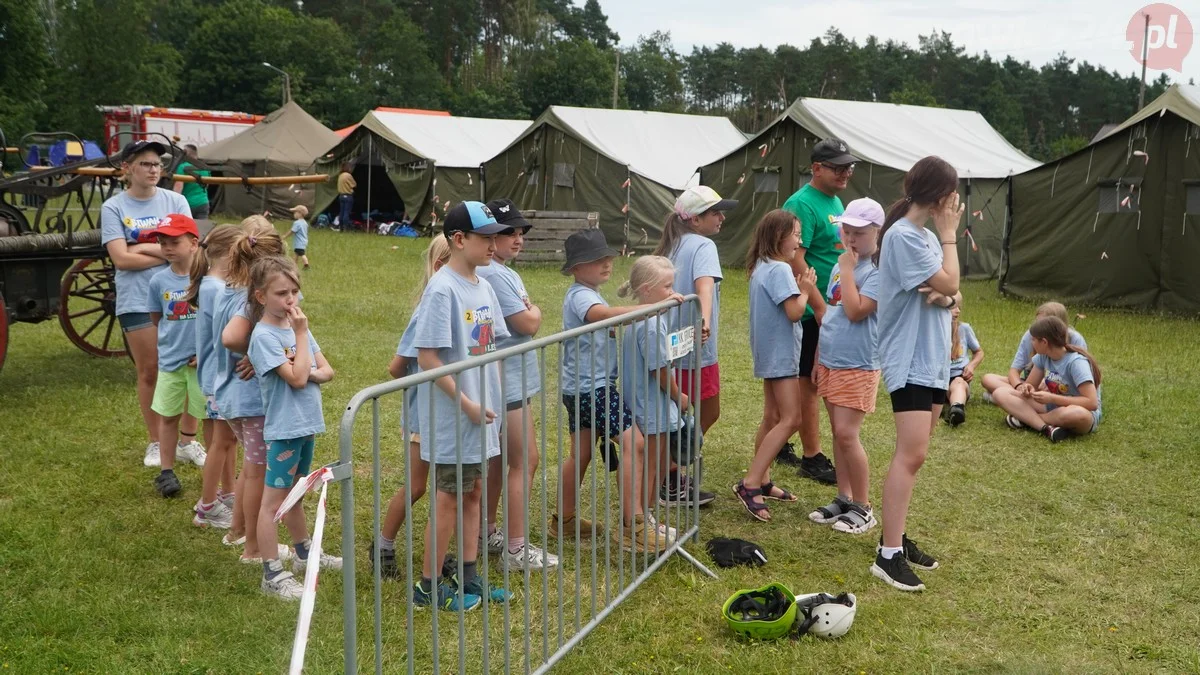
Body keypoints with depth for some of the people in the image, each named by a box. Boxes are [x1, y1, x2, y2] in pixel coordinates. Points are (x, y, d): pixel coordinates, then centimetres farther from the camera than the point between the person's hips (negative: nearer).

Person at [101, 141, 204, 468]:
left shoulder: (175, 201, 4)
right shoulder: (113, 207, -1)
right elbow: (121, 259, -11)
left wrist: (142, 248, -12)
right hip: (138, 302, -1)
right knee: (149, 372, 6)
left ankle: (188, 440, 16)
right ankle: (155, 442, 21)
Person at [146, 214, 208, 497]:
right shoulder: (159, 280, -2)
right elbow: (156, 318, 10)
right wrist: (175, 335, 0)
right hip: (170, 360, 3)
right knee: (168, 416, 11)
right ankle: (166, 471, 23)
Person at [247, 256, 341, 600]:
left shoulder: (296, 325, 7)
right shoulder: (264, 336, -17)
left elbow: (327, 370, 7)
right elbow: (296, 378, -22)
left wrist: (312, 373, -16)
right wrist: (301, 334, -16)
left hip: (306, 424, 8)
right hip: (283, 429, -8)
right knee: (273, 501, -1)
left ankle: (305, 554, 36)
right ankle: (272, 574, 4)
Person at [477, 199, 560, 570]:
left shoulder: (506, 272, 14)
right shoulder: (492, 275, -19)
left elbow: (528, 322, 14)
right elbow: (528, 323, -18)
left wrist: (529, 313, -5)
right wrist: (534, 310, 0)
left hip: (512, 380, 10)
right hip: (506, 384, -10)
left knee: (499, 458, 18)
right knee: (525, 461, -6)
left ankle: (487, 532, 29)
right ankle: (516, 548, 0)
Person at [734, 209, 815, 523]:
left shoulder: (761, 267, 11)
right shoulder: (780, 270, -18)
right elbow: (794, 312, -22)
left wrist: (797, 286, 4)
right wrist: (806, 288, -7)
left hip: (770, 353, 10)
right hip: (781, 353, -10)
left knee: (772, 417, 16)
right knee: (790, 419, -11)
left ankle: (762, 481, 22)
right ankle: (750, 484, -15)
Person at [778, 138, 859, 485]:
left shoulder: (836, 202, 14)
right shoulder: (802, 204, -16)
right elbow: (795, 260, -23)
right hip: (812, 312, -9)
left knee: (805, 381, 15)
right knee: (810, 382, -1)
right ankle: (812, 458, 8)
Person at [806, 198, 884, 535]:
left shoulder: (878, 270, -13)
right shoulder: (840, 264, 11)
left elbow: (856, 311, -24)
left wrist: (848, 269, -17)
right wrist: (819, 357, 18)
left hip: (857, 366, -8)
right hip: (830, 362, 8)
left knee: (847, 433, -9)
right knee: (838, 433, 12)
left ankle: (863, 507, 3)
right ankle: (844, 499, 22)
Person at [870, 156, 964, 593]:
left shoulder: (927, 236, 13)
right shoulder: (903, 236, -15)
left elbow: (951, 292, 13)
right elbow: (949, 283, -17)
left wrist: (947, 296, -10)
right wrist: (949, 235, -7)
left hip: (934, 360, 10)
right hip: (909, 360, -10)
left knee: (912, 453, 12)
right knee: (911, 455, -14)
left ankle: (896, 536, 20)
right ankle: (889, 556, -13)